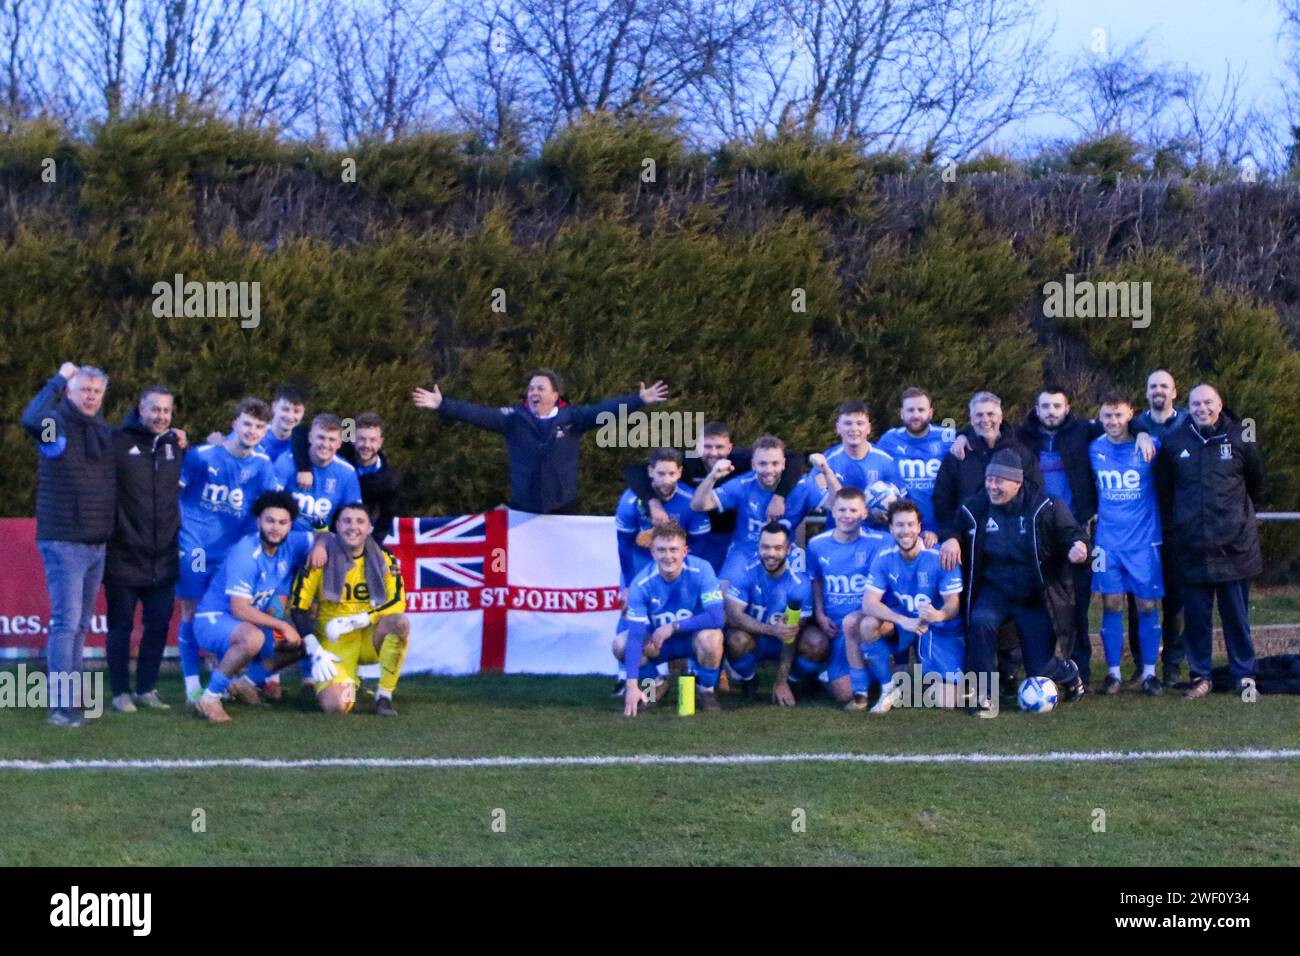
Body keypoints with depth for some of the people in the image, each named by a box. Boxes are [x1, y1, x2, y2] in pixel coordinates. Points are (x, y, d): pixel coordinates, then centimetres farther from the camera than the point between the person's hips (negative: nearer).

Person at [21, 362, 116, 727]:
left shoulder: (105, 431, 10)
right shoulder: (58, 427, -11)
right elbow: (32, 420, -34)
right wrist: (59, 378, -23)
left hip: (98, 544, 7)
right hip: (63, 543, -7)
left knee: (80, 625, 12)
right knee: (66, 622, -10)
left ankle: (72, 696, 19)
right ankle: (60, 704, -9)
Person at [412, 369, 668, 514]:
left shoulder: (571, 418, -1)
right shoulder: (514, 419, -1)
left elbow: (603, 410, -11)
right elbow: (478, 414, -9)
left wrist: (639, 400, -22)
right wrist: (442, 405, -20)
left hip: (563, 506, 0)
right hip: (523, 508, 0)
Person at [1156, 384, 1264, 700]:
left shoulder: (1239, 438, 0)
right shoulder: (1173, 442, 2)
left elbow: (1256, 484, 14)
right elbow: (1164, 486, 16)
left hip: (1233, 543, -1)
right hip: (1191, 544, 1)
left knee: (1237, 614, 5)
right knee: (1196, 615, 5)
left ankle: (1244, 674, 14)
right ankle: (1200, 676, 15)